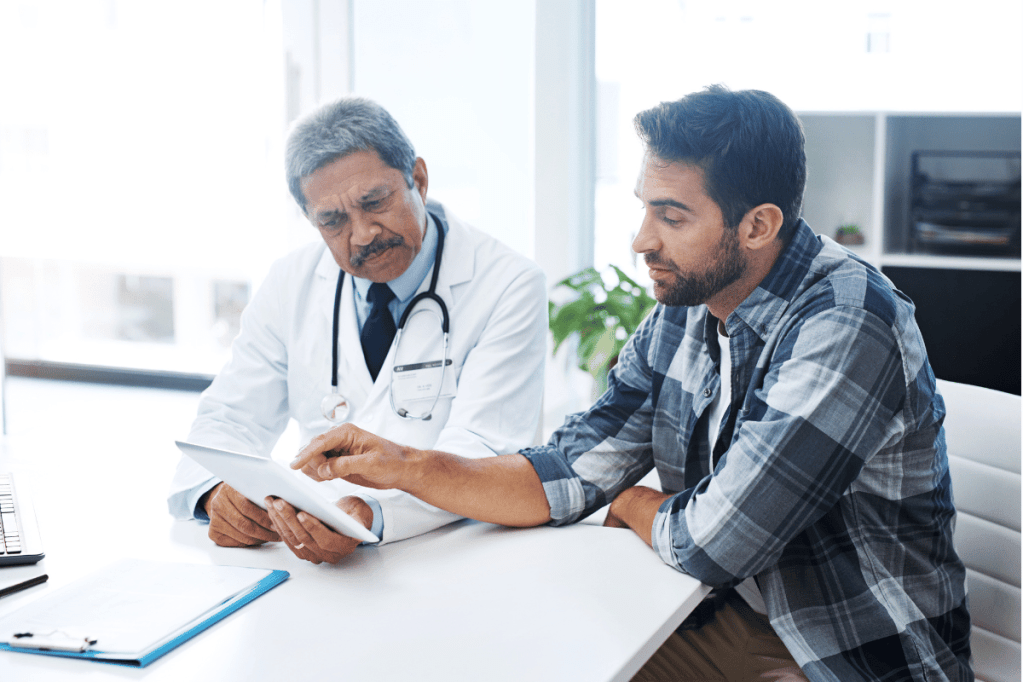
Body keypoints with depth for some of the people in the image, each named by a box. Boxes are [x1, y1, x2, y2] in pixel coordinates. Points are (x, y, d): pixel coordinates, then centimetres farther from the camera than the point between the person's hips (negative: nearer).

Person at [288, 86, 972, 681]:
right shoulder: (679, 316, 1)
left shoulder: (847, 324, -27)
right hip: (736, 617, 7)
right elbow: (571, 475, 1)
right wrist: (410, 467, -12)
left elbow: (712, 542, -28)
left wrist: (634, 506, -5)